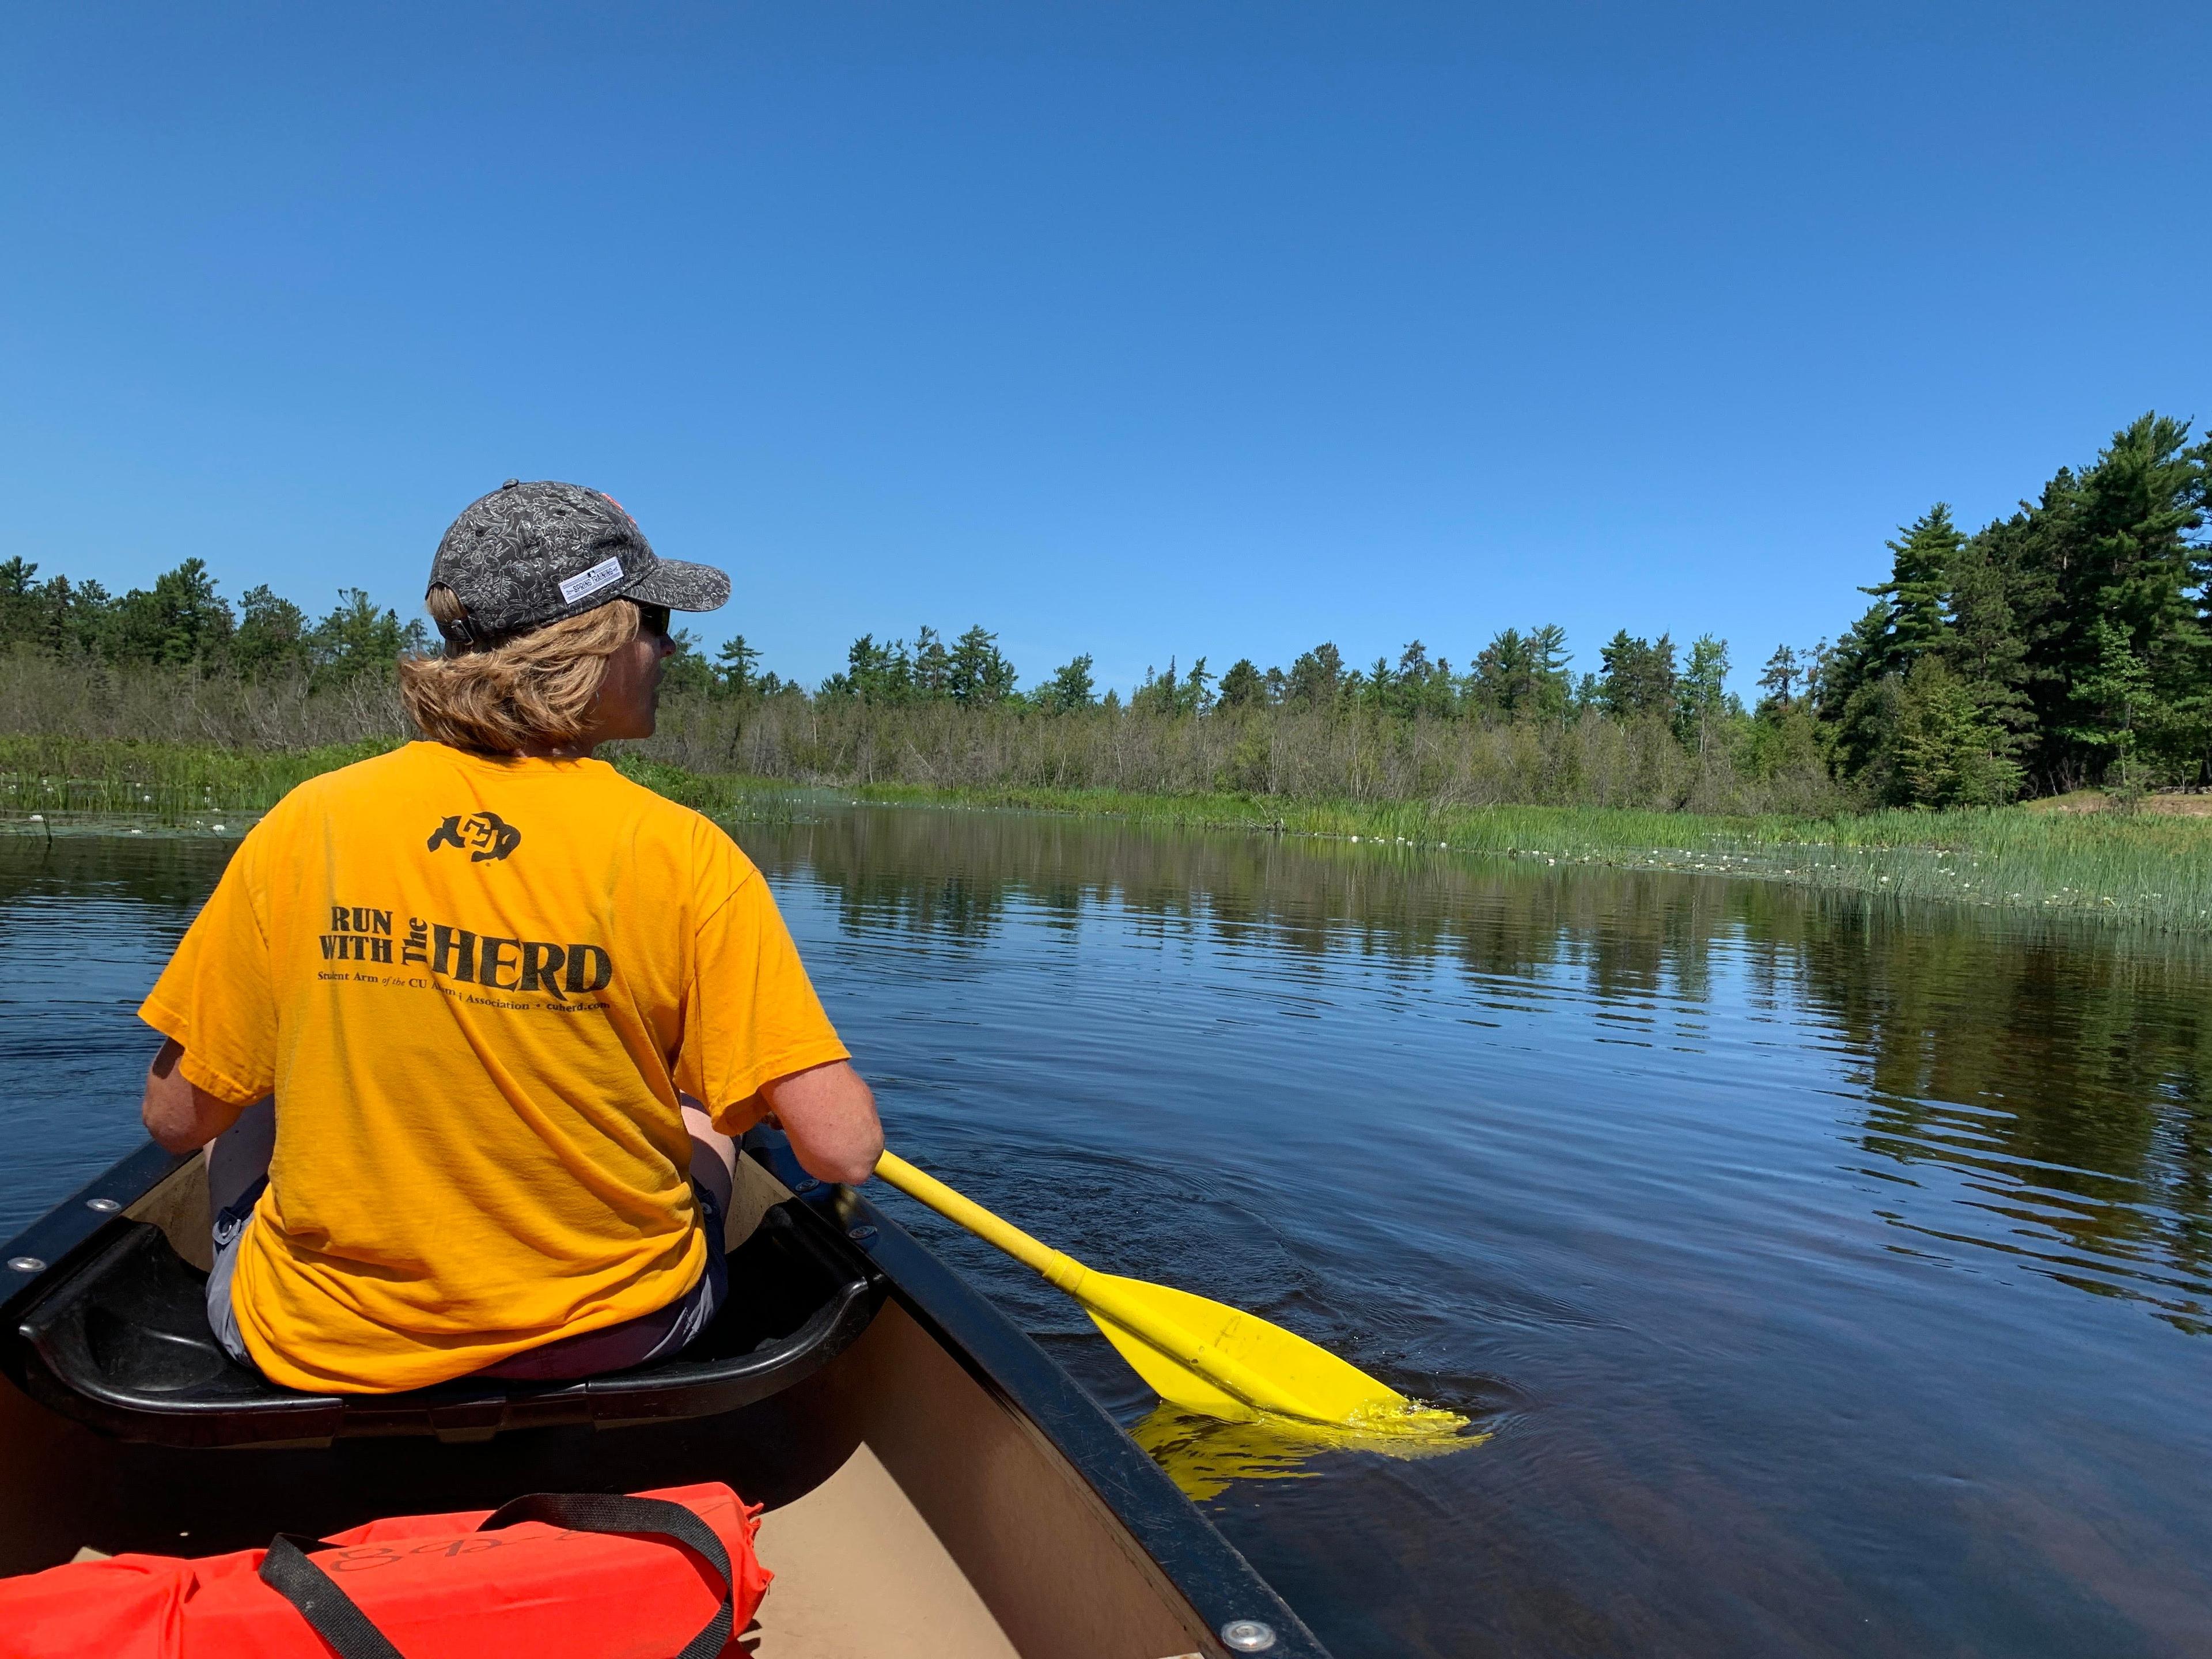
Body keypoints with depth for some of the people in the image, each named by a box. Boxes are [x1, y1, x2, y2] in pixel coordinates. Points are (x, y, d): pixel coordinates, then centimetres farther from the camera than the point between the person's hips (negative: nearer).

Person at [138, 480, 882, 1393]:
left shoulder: (305, 823, -12)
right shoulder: (680, 853, -18)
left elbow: (177, 1116, -2)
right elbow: (843, 1149, -20)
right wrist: (801, 1075, 3)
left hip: (316, 1352, 2)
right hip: (613, 1346, -1)